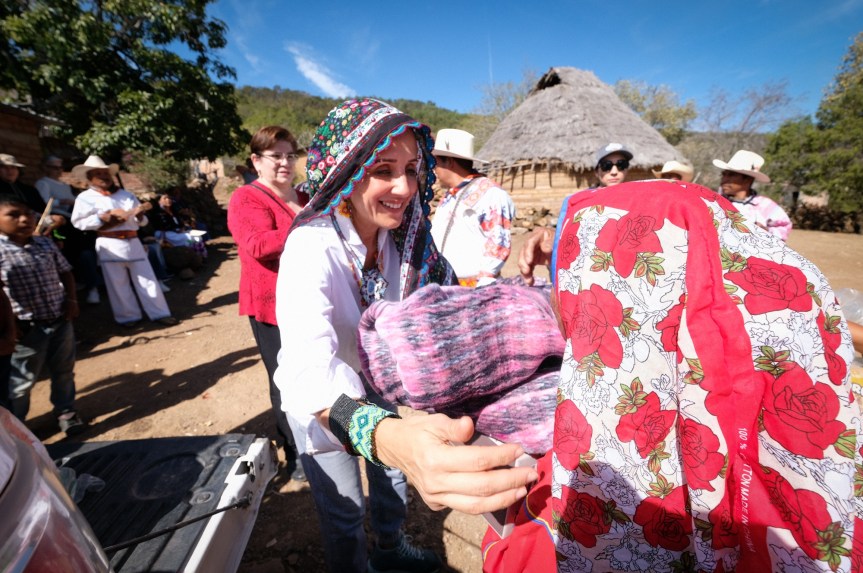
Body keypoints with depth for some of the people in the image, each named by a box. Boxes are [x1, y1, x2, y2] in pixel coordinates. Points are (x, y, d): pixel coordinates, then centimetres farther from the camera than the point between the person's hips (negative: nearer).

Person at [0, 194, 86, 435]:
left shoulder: (46, 244, 2)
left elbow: (65, 272, 12)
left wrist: (72, 300, 0)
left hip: (60, 321, 4)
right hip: (27, 328, -4)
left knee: (64, 371, 17)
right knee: (22, 381, 11)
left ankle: (66, 411, 35)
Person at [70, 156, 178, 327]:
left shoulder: (126, 194, 17)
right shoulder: (85, 197, 4)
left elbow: (143, 221, 17)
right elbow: (78, 222, -5)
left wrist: (140, 215, -6)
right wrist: (102, 218, -13)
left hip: (133, 242, 3)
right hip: (110, 245, -3)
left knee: (147, 279, 3)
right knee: (118, 284, 3)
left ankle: (159, 313, 8)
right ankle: (128, 316, 14)